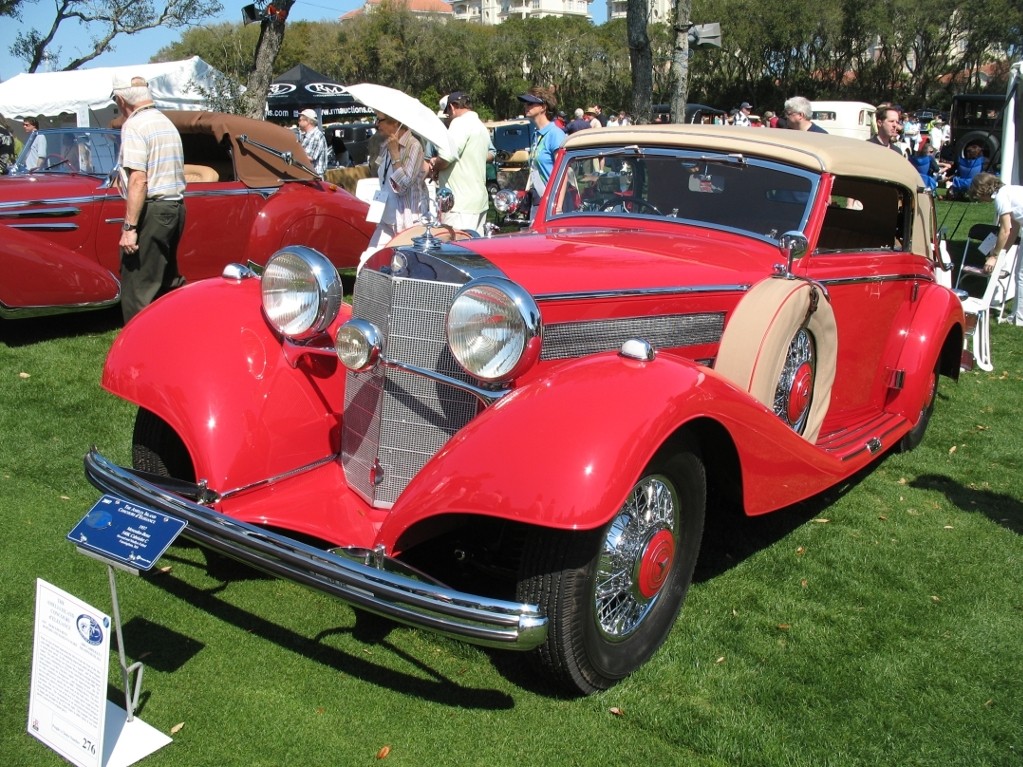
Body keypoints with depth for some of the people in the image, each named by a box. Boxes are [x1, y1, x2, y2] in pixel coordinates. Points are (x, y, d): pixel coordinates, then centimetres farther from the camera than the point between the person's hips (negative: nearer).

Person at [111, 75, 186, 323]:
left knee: (137, 290, -4)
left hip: (151, 212, -9)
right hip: (176, 208, 9)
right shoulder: (167, 123, 16)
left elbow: (138, 180, -20)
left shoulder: (134, 125, -11)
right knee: (167, 281, 17)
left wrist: (130, 227, -20)